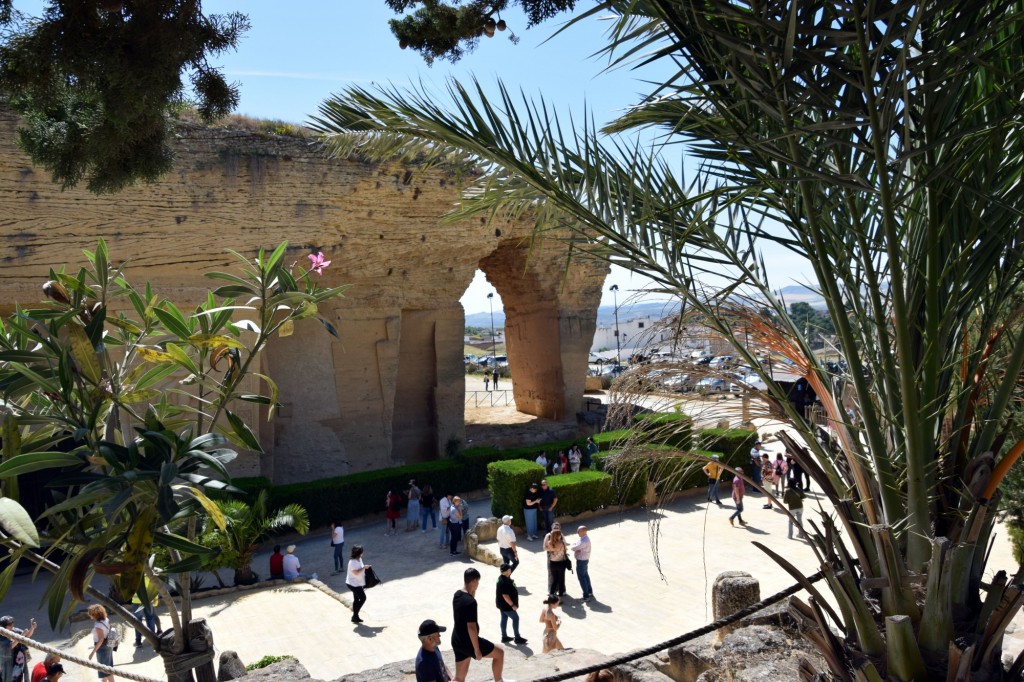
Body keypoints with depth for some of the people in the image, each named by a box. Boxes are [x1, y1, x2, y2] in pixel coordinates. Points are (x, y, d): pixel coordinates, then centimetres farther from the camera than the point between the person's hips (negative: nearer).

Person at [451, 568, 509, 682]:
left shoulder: (457, 594, 2)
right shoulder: (470, 602, -25)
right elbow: (471, 627, -25)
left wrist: (473, 592, 10)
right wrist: (477, 650, -19)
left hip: (457, 641, 9)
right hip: (468, 642, -9)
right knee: (499, 652, 9)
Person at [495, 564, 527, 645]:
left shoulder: (504, 577, -2)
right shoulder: (503, 582, -31)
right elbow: (505, 595, -30)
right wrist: (512, 605, -25)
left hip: (503, 604, 10)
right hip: (506, 605, -10)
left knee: (504, 619, 18)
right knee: (515, 618, 2)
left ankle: (504, 637, 28)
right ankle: (517, 638, 11)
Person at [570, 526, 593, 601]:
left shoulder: (584, 541, -31)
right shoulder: (585, 537, 1)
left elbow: (573, 548, -31)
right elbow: (575, 544, 3)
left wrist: (573, 546, -8)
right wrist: (576, 549, -18)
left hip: (581, 561, -10)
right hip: (585, 559, 10)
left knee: (581, 577, 2)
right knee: (586, 575, 23)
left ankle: (586, 596, 10)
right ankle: (590, 592, 37)